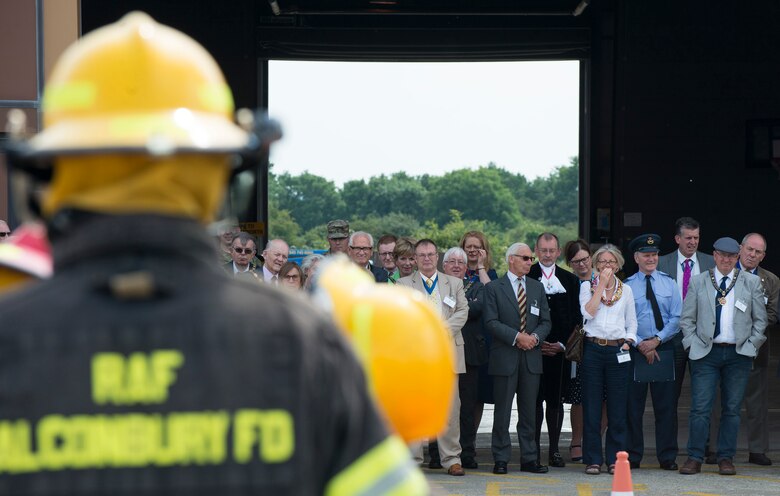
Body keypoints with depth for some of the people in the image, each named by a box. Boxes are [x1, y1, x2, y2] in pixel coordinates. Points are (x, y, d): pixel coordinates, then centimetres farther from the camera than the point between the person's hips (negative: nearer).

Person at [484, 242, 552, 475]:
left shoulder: (537, 287, 14)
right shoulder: (493, 288, 0)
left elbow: (545, 321, 12)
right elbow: (491, 322, -9)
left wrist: (535, 337, -8)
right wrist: (516, 337, -16)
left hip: (531, 357, 4)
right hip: (505, 357, -4)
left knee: (529, 412, 7)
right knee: (502, 411, -1)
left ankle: (529, 459, 11)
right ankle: (500, 460, 5)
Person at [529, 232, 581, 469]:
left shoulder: (570, 280, 11)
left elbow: (575, 317, 10)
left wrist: (562, 344, -2)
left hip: (560, 349, 2)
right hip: (532, 349, -2)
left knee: (556, 400, 5)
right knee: (534, 400, -4)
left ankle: (554, 450, 9)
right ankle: (533, 450, 1)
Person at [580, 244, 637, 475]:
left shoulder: (626, 290, 12)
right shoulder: (587, 286, 6)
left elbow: (631, 323, 17)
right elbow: (588, 312, -11)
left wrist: (628, 341, 0)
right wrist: (601, 285, -10)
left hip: (617, 351, 2)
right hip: (593, 349, -1)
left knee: (617, 408, 1)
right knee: (591, 407, -1)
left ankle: (615, 459, 8)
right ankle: (592, 459, 4)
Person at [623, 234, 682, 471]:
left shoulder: (669, 283, 9)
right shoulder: (626, 286, 4)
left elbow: (677, 318, 3)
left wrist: (657, 340, -9)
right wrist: (640, 344, -10)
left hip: (664, 348, 1)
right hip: (635, 350, -1)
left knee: (666, 404, 1)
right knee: (634, 404, 1)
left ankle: (667, 457, 6)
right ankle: (633, 456, 7)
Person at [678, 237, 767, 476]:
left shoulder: (751, 282, 7)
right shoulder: (698, 282, 7)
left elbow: (760, 319, 9)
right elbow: (686, 319, 8)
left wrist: (751, 345, 1)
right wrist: (694, 344, -2)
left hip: (739, 353, 1)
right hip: (706, 352, -1)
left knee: (732, 409, 5)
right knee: (700, 407, -6)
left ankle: (726, 458, 12)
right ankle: (695, 458, -1)